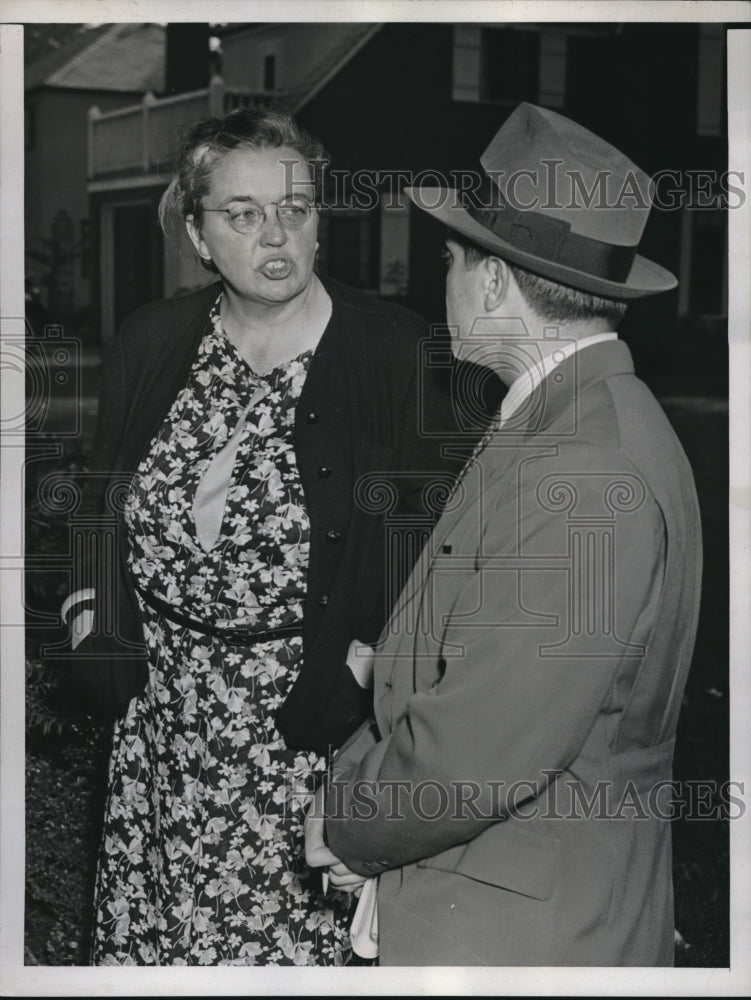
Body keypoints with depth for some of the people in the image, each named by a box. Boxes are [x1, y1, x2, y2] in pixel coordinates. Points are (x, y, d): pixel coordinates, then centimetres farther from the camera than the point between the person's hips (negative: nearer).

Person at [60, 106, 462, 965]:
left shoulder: (390, 353, -11)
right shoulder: (151, 345, 3)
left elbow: (435, 538, -9)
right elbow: (104, 507, 16)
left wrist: (360, 670, -13)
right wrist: (95, 624, 6)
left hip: (309, 725, -4)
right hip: (163, 721, 4)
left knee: (295, 929, 6)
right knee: (158, 926, 14)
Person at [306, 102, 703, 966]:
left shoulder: (586, 475, -26)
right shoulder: (564, 419, 5)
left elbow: (475, 750, -26)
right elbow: (448, 660, 9)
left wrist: (351, 830, -9)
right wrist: (350, 783, 1)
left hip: (522, 928, -8)